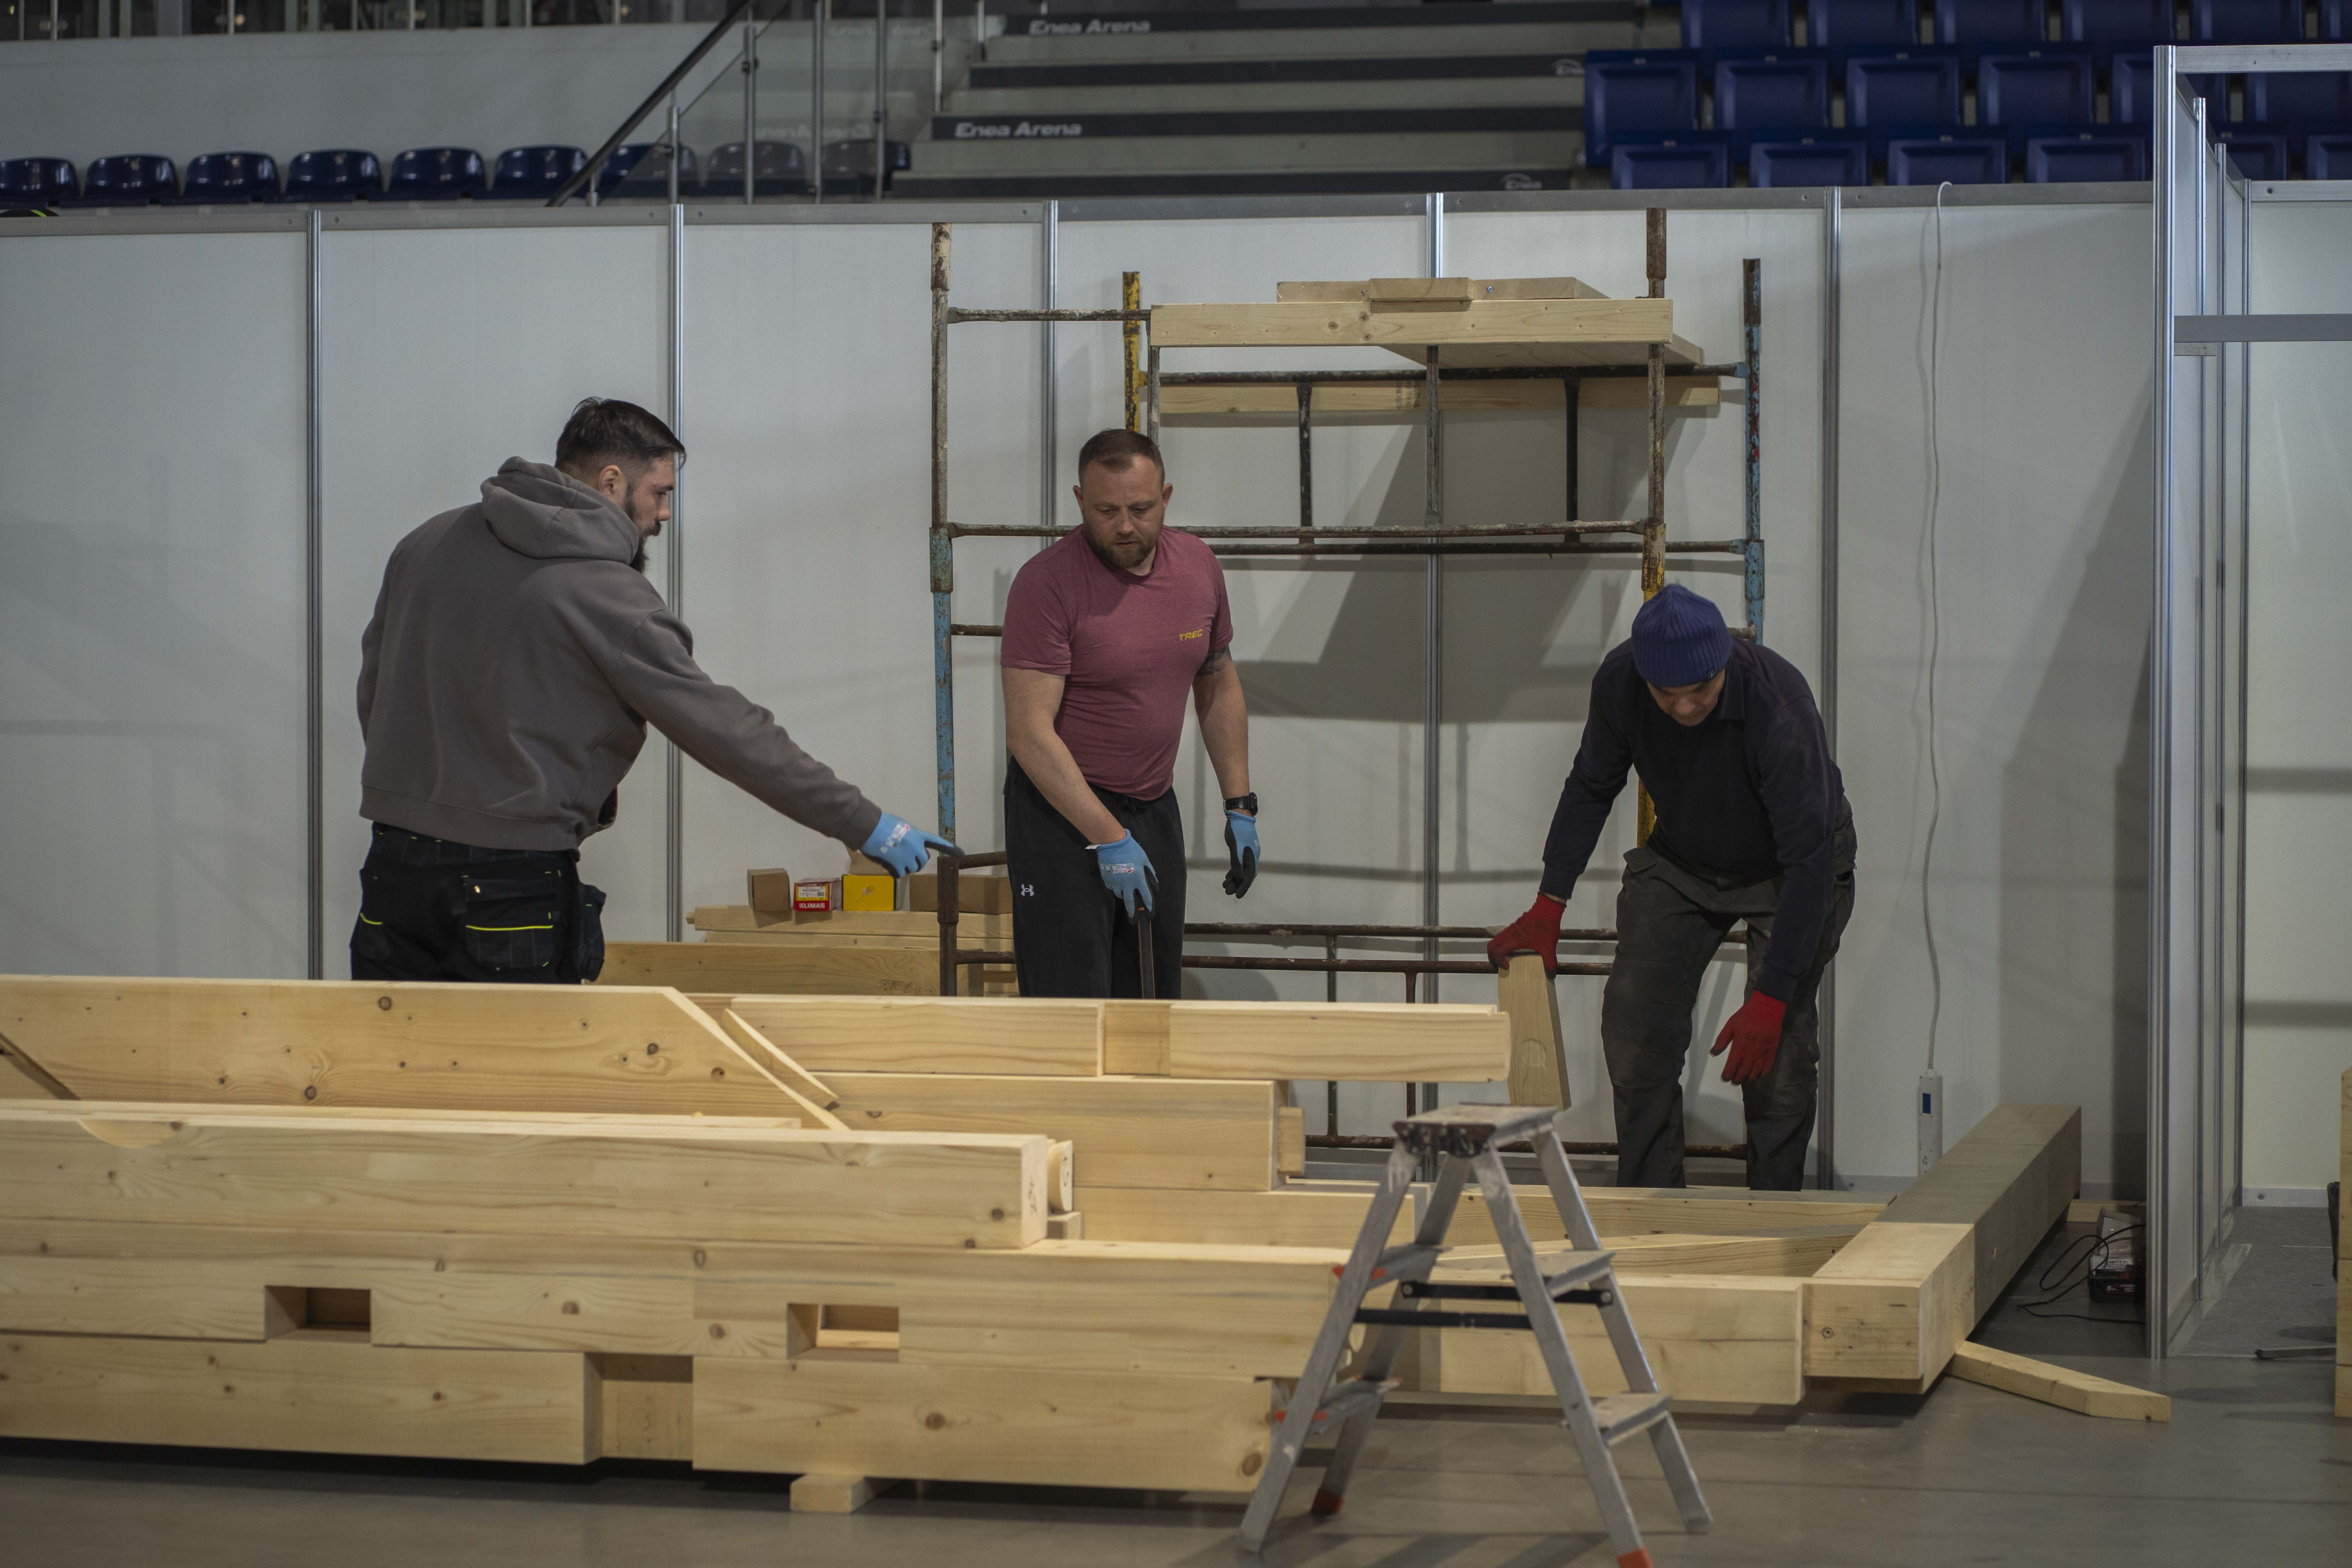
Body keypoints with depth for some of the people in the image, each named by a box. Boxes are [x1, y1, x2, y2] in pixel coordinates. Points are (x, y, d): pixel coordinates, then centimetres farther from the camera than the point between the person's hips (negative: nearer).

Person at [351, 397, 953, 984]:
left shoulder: (427, 544, 10)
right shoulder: (607, 593, -10)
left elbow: (374, 688, 16)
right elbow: (723, 728, -11)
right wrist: (864, 824, -6)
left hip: (395, 869, 6)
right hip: (511, 887, -6)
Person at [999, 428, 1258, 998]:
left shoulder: (1198, 566, 2)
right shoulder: (1047, 583, -17)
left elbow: (1219, 688, 17)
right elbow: (1029, 733, -20)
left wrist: (1239, 807, 12)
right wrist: (1109, 840, -23)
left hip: (1155, 808, 6)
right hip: (1062, 808, -6)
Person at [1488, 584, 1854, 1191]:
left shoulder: (1778, 705, -38)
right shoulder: (1619, 681, -25)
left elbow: (1808, 859, -35)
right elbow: (1591, 788, -4)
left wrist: (1769, 999, -36)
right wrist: (1548, 906, -9)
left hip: (1789, 868, -4)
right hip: (1681, 861, 4)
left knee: (1779, 1043, -16)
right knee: (1635, 1024, -5)